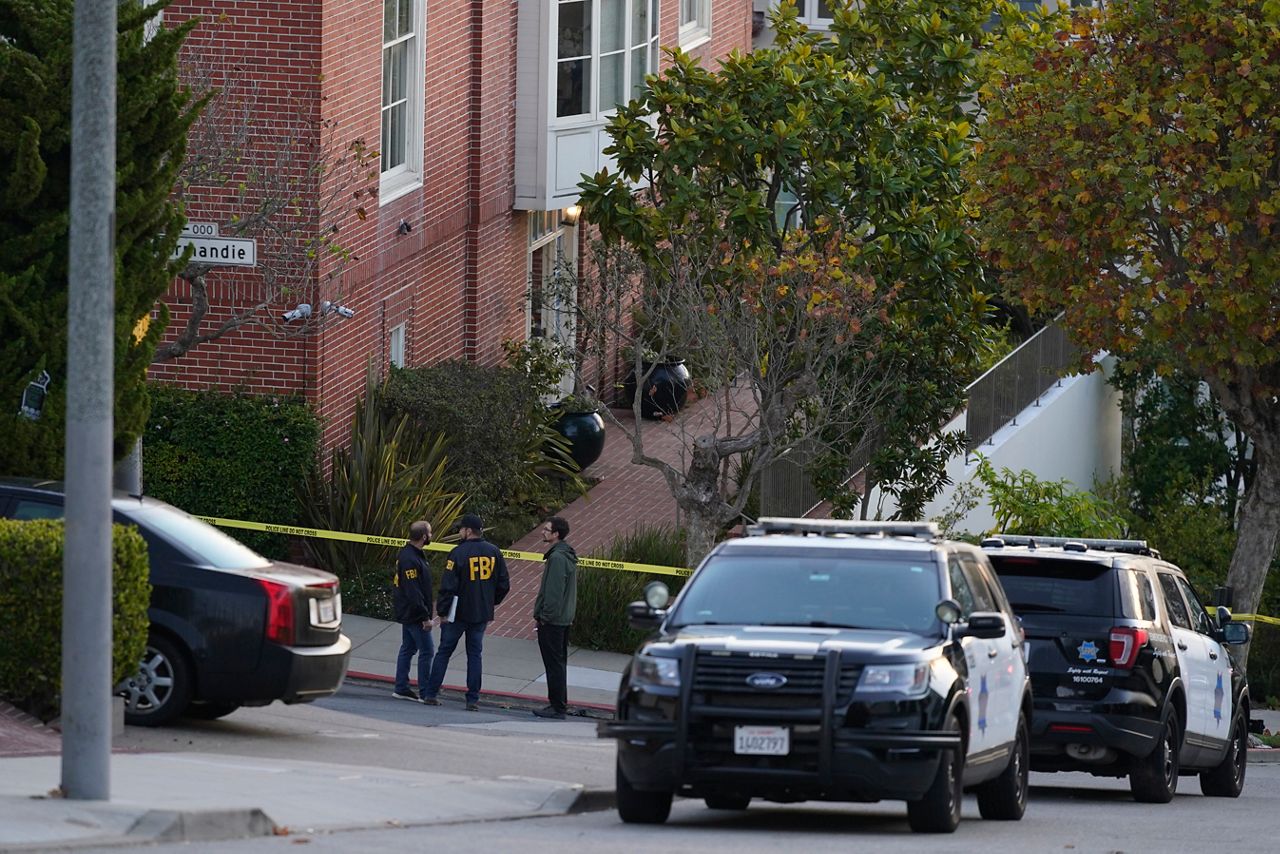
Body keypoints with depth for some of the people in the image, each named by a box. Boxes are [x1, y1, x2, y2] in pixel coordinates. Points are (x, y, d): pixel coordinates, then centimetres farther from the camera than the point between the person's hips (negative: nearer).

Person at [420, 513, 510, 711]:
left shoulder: (459, 553, -13)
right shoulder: (494, 552, 2)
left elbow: (448, 585, -13)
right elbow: (504, 584, 8)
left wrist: (442, 611, -5)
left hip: (459, 612, -4)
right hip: (482, 613, 4)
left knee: (444, 651, 7)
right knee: (475, 654, 9)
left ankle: (430, 694, 8)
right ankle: (473, 699, 3)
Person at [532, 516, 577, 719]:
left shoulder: (557, 558, -19)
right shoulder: (568, 556, 14)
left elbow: (553, 591, -22)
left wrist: (543, 616, -17)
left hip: (551, 619, -10)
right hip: (564, 618, 10)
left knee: (554, 664, -5)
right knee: (559, 663, 16)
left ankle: (557, 707, -3)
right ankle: (559, 704, 22)